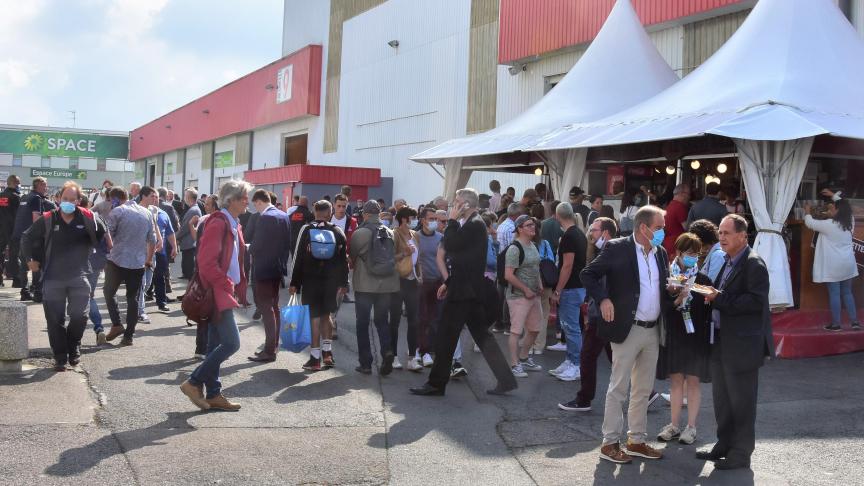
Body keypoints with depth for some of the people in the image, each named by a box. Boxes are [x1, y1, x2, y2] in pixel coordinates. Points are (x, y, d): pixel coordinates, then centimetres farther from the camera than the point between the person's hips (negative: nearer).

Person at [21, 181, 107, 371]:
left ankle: (74, 348, 22)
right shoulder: (47, 220, -3)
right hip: (53, 277, 0)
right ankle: (60, 357, 13)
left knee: (79, 316, -3)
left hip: (79, 277, 0)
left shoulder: (88, 218, -4)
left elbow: (102, 235, 14)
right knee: (55, 319, 3)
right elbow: (27, 238, 11)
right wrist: (30, 259, 11)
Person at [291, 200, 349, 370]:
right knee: (326, 315, 18)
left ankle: (315, 358, 2)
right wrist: (343, 283, 11)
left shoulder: (306, 230, -4)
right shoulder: (338, 232, 2)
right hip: (331, 281, 2)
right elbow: (344, 260, 4)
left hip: (310, 281, -2)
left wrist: (294, 283, -1)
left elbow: (299, 258, -5)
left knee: (315, 317, 1)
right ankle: (327, 353, 17)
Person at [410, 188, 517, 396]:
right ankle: (505, 379, 13)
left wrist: (452, 221, -11)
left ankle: (436, 383, 6)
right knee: (482, 335, 12)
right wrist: (448, 282, 19)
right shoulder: (474, 224, 15)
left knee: (446, 336, -2)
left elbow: (450, 246, -21)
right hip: (471, 291, 10)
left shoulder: (474, 225, -16)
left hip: (464, 292, -10)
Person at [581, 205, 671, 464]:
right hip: (627, 329, -7)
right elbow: (588, 274, -8)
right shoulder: (617, 248, -9)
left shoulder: (661, 253, 10)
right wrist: (603, 299, -21)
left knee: (643, 390, 13)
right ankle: (610, 443, 9)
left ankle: (637, 440, 24)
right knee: (618, 389, 0)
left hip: (653, 331, 7)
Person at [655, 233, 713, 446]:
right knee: (675, 380, 9)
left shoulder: (703, 280, -1)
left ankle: (691, 427, 14)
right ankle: (675, 425, 19)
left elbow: (708, 310, 0)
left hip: (696, 337, -1)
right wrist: (677, 300, -20)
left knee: (693, 381, 5)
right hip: (673, 335, 1)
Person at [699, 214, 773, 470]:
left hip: (742, 344, -9)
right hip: (722, 341, 9)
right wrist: (712, 296, 2)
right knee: (722, 398, 17)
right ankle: (724, 445, 30)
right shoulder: (728, 262, 14)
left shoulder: (754, 264, -14)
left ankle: (741, 453, 13)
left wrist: (720, 299, -24)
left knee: (741, 401, 2)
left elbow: (756, 301, -22)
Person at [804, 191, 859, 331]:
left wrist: (807, 212, 18)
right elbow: (844, 207, 22)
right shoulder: (850, 222, 3)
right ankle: (854, 321, 13)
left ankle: (836, 324, 4)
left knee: (834, 294, 0)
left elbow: (810, 223, -2)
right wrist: (834, 196, 30)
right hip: (848, 264, 6)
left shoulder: (829, 224, -14)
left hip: (833, 266, -6)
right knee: (847, 293, 15)